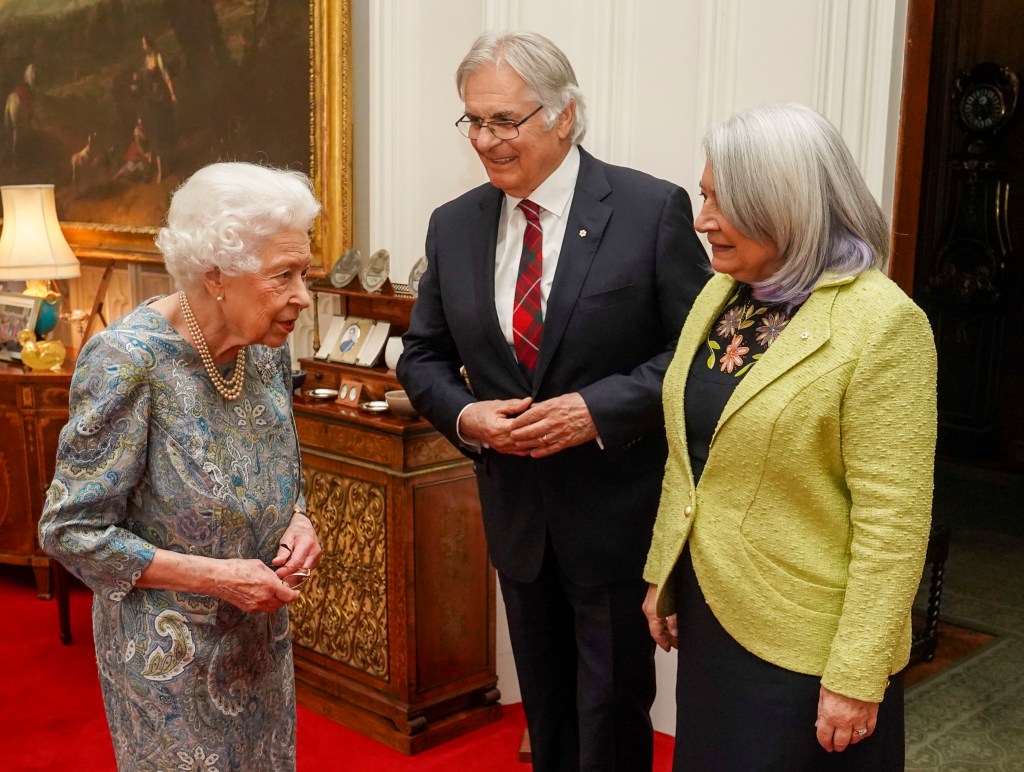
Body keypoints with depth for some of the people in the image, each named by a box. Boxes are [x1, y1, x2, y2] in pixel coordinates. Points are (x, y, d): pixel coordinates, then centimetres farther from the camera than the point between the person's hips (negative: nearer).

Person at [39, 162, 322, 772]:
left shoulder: (268, 350, -6)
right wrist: (214, 577, -23)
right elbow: (72, 531, -19)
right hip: (168, 653, -6)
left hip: (261, 636, 6)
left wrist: (299, 524, -11)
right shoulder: (127, 361, -23)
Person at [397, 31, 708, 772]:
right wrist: (463, 414, -12)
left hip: (617, 513, -4)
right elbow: (424, 356, 8)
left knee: (612, 712, 10)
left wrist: (599, 408, -24)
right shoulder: (454, 225, 1)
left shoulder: (653, 209, -13)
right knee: (546, 707, 22)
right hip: (516, 509, 5)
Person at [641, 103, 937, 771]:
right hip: (710, 612, 7)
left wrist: (856, 678, -18)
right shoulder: (719, 295, 3)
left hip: (803, 645, -6)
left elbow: (893, 521, -19)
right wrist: (663, 575, 12)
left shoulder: (881, 323, -18)